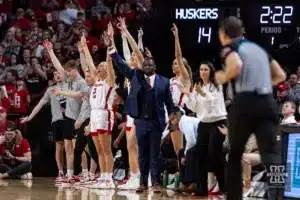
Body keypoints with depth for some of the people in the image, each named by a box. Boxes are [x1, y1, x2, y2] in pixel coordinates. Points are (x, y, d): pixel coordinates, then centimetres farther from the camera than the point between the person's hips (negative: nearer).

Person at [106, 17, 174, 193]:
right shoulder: (135, 76, 5)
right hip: (140, 121, 2)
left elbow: (169, 103, 4)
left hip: (156, 122, -2)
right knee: (142, 154, 7)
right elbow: (121, 64, -1)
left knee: (154, 154, 1)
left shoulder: (164, 82, 1)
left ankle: (155, 183, 3)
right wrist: (111, 49, -12)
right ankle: (143, 183, 11)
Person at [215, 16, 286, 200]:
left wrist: (223, 77, 0)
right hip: (267, 103, 4)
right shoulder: (258, 48, 24)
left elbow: (236, 66, -19)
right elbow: (281, 75, 26)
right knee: (270, 155, -9)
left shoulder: (229, 48, 4)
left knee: (235, 154, 17)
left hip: (245, 103, -4)